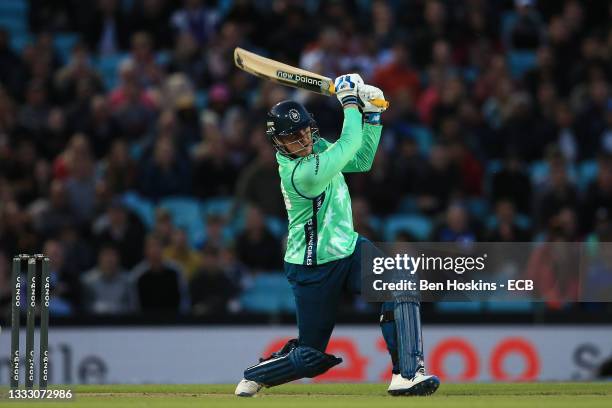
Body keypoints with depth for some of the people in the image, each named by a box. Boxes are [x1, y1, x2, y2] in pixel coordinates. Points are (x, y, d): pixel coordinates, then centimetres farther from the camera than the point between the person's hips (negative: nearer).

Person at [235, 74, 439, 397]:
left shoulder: (316, 147, 1)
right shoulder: (300, 173, -26)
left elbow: (361, 160, 13)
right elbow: (349, 144, -25)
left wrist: (372, 115, 1)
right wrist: (349, 101, -14)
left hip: (349, 249, 8)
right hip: (314, 270, -8)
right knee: (311, 356, -1)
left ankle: (406, 373, -25)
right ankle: (253, 378, 28)